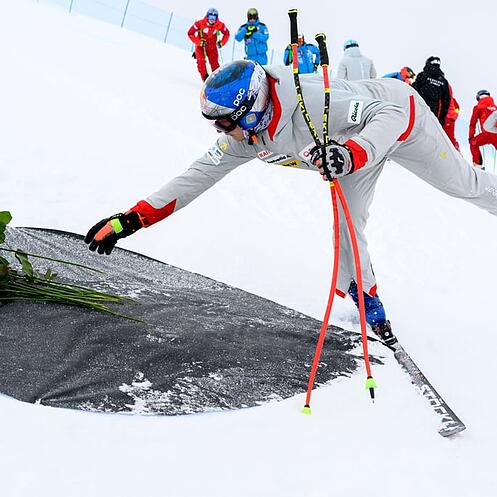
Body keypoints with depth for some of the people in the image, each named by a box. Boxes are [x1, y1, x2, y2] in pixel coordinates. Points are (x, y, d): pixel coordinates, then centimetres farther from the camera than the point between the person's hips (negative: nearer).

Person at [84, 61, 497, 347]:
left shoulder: (311, 100, -44)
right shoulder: (246, 136, -20)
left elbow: (391, 110, -43)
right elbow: (199, 175, -15)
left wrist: (353, 152, -62)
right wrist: (132, 219, -21)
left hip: (401, 118, -6)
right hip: (360, 142, 6)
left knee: (462, 183, 9)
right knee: (348, 225, -1)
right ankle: (369, 306, 15)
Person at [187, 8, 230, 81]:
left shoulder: (220, 25, -13)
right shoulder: (200, 23, -21)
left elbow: (226, 34, 4)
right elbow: (190, 33, -15)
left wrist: (221, 42, -10)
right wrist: (199, 42, -23)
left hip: (212, 47, 2)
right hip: (200, 46, -2)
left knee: (214, 63, -1)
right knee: (201, 61, -18)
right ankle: (205, 78, -16)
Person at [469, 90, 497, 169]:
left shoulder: (478, 107, 11)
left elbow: (473, 123, 10)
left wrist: (471, 137, 18)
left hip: (487, 133, -3)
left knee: (473, 143, 20)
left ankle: (478, 164, 9)